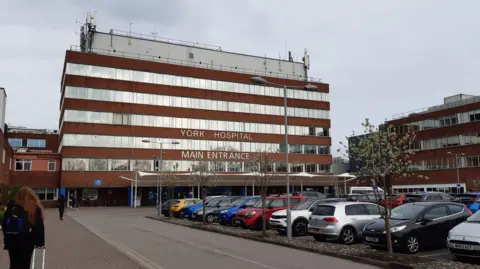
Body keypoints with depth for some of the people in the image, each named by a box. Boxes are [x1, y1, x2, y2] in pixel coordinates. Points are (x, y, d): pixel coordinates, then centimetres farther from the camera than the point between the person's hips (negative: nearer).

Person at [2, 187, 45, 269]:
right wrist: (41, 243, 3)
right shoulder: (35, 208, -1)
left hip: (11, 240, 3)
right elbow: (40, 227, -3)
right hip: (27, 241, -3)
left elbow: (4, 224, 7)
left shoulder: (12, 207, 7)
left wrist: (7, 239, 14)